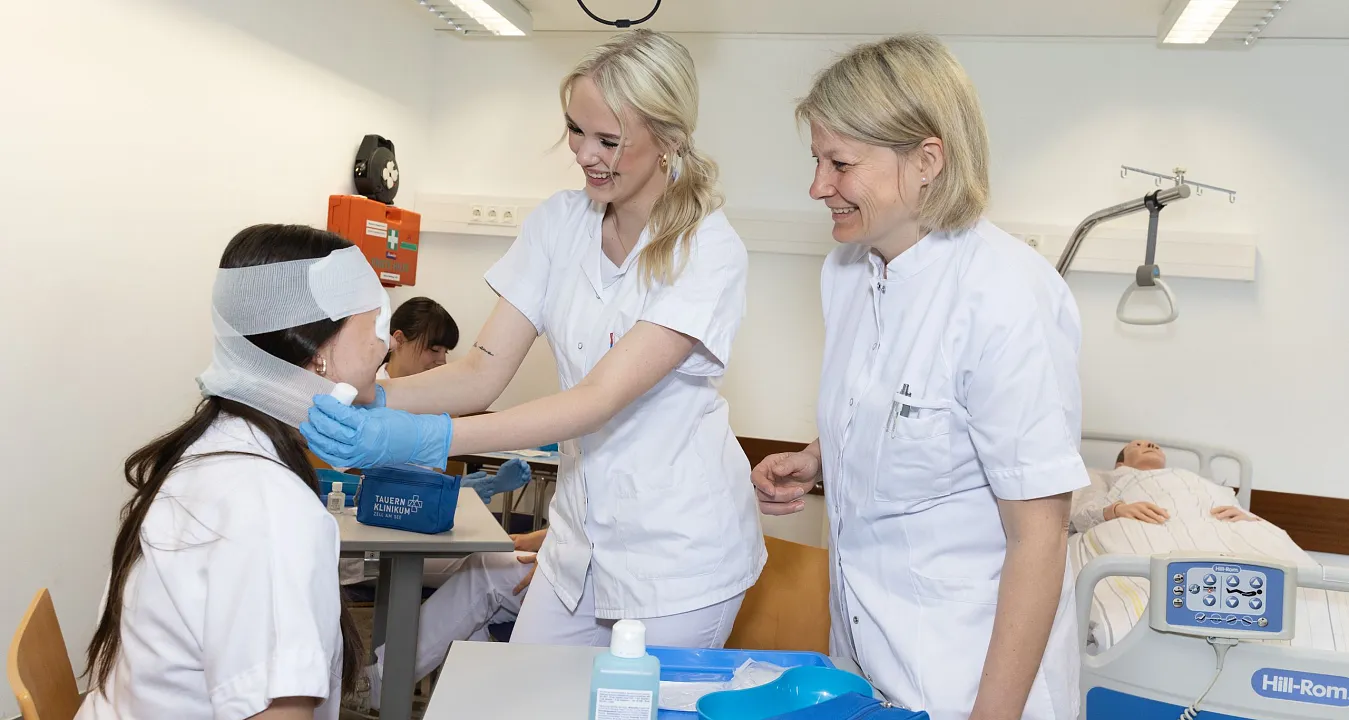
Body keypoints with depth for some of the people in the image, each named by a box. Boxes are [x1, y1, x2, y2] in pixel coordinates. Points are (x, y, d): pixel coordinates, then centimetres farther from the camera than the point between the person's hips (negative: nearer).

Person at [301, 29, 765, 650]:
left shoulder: (709, 251, -18)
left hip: (679, 552, -5)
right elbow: (484, 371, -4)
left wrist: (428, 439, -36)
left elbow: (600, 400, -27)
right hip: (581, 539, 5)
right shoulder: (560, 222, 0)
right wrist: (367, 399, -22)